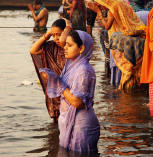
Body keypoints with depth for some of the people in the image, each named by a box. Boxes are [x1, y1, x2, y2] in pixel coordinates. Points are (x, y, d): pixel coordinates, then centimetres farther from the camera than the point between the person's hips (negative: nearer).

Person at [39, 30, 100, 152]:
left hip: (80, 126, -9)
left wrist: (59, 82, -20)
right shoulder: (72, 65, 9)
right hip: (69, 121, 9)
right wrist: (51, 77, -1)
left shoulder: (84, 70, -20)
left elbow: (77, 102, -24)